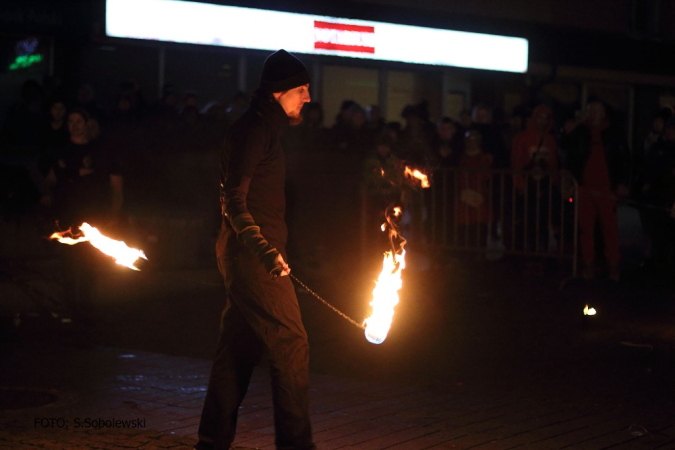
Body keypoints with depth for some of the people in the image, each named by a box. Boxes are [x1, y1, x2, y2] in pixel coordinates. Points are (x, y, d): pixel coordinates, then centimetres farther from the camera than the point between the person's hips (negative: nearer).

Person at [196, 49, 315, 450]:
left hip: (250, 255, 10)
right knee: (291, 343, -9)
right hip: (251, 256, -10)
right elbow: (234, 200, -20)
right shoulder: (254, 130, -13)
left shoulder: (264, 130, 18)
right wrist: (264, 250, -30)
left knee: (239, 350, 12)